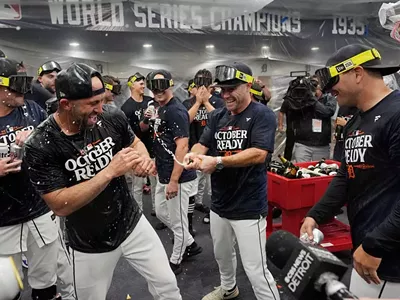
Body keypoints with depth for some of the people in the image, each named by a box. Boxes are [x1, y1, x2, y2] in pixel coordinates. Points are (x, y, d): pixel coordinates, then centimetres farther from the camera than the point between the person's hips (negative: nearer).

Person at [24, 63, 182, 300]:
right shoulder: (41, 145, -22)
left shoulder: (112, 117, -13)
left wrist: (143, 159, -18)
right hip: (89, 244, -2)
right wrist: (109, 172, -34)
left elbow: (135, 143, 7)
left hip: (132, 223, 3)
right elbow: (60, 206, -25)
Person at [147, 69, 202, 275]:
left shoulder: (176, 110, -18)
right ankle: (190, 244, 39)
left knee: (177, 221, 6)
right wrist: (156, 163, 22)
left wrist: (174, 181, -25)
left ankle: (175, 262, 25)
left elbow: (182, 146, -24)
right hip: (164, 175, 11)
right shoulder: (159, 109, 11)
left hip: (178, 177, -10)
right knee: (161, 213, 23)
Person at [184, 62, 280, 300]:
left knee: (256, 270, -2)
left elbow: (259, 154, -23)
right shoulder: (217, 117, 8)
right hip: (219, 202, 7)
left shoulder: (263, 115, -12)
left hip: (249, 206, -7)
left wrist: (218, 161, -28)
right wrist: (194, 154, -20)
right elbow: (203, 144, 4)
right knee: (222, 255, 27)